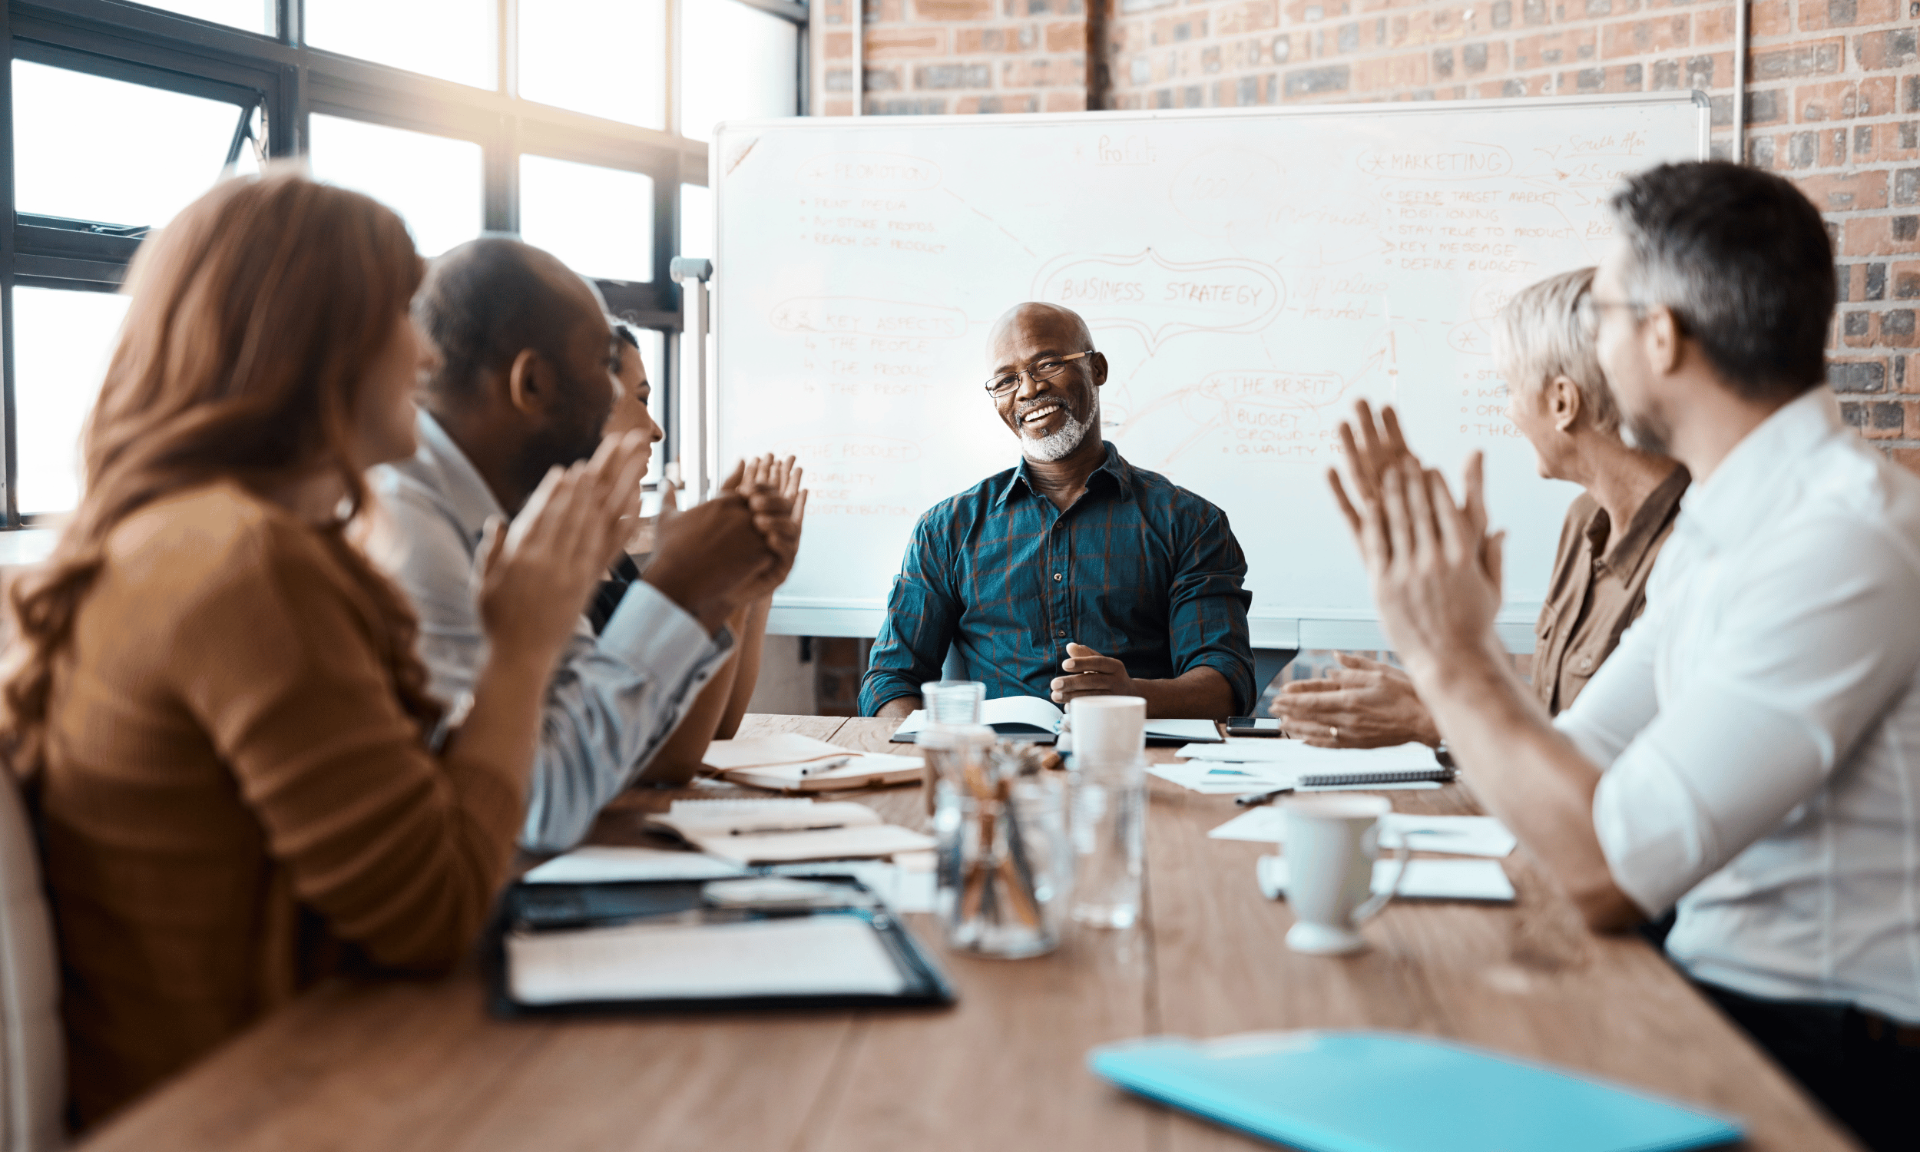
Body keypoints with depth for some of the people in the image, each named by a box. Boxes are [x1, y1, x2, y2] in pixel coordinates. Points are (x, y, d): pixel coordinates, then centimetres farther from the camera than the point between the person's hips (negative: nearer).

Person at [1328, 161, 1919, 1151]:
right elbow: (1575, 764, 11)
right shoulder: (1711, 529, 8)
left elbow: (1608, 868, -26)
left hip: (1836, 1056, -8)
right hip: (1722, 990, 8)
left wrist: (1451, 660, -15)